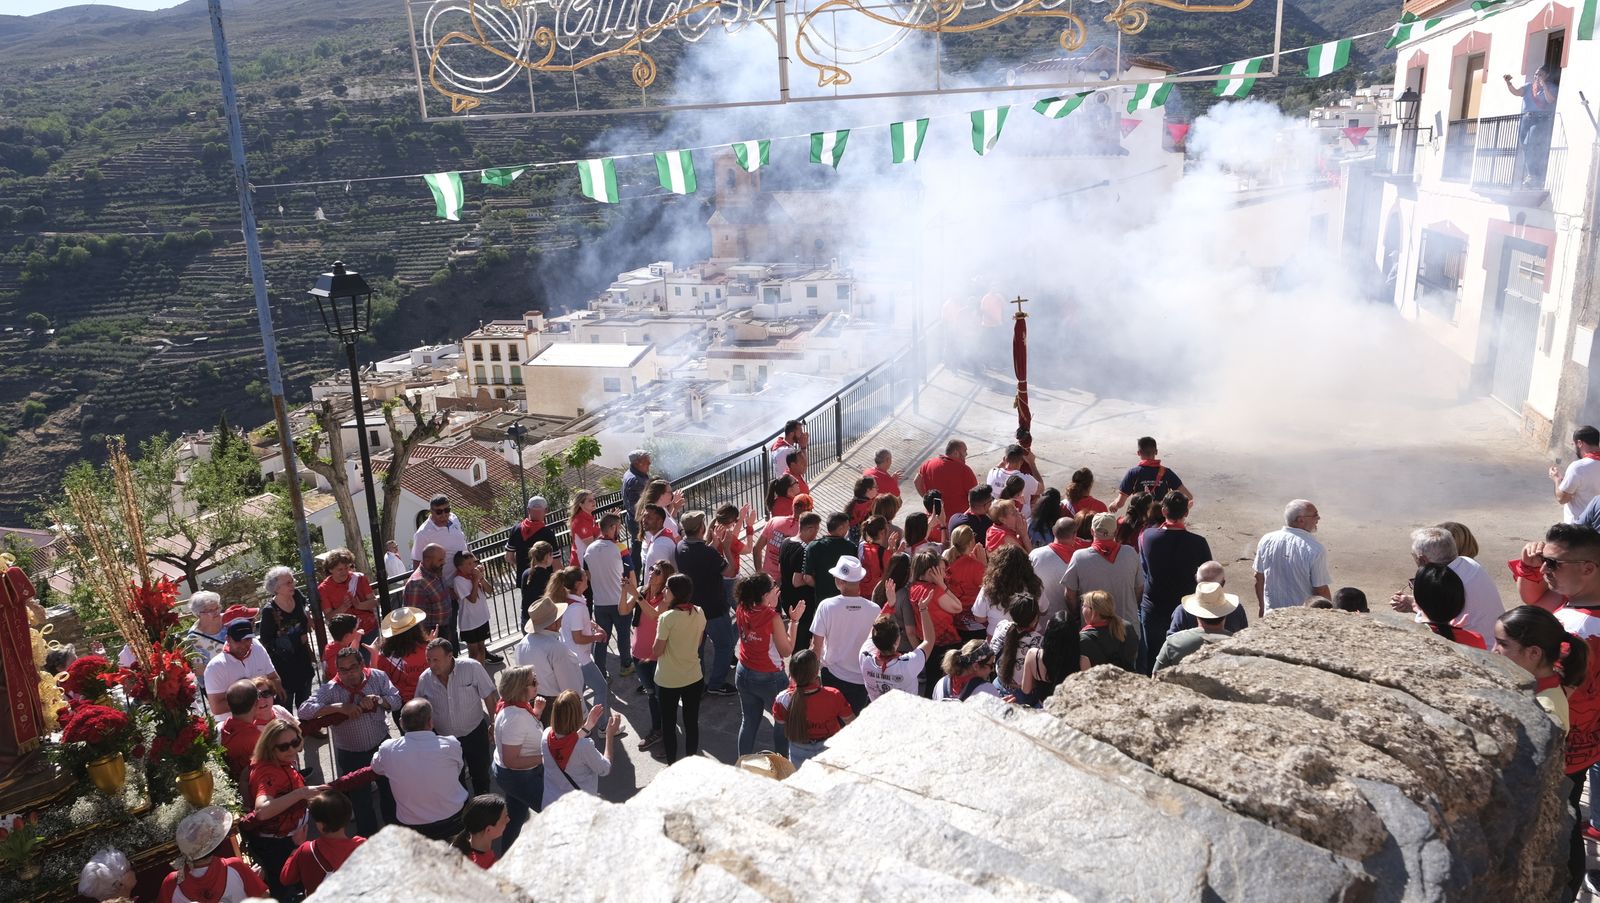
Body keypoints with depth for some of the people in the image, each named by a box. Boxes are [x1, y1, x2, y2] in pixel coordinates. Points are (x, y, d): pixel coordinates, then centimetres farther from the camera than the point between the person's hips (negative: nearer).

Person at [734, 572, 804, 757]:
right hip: (769, 679, -5)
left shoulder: (741, 611, -8)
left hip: (744, 674, 6)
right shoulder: (773, 617, -25)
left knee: (749, 721, 18)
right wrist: (794, 621, -12)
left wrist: (770, 605, 5)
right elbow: (786, 651, -16)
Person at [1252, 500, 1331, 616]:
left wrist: (1261, 606, 16)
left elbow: (1259, 578, 3)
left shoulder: (1266, 540, -7)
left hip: (1272, 613, 4)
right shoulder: (1315, 550, -22)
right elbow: (1321, 591, -16)